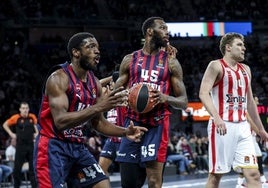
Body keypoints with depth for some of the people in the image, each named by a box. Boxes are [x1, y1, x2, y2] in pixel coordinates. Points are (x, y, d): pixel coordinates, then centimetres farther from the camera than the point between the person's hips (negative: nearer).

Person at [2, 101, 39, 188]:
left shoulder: (32, 117, -1)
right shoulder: (16, 118, -8)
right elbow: (5, 125, 6)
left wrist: (37, 133, 7)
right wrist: (11, 134, -3)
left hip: (31, 144, 2)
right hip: (20, 145, -2)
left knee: (33, 167, 3)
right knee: (17, 167, 2)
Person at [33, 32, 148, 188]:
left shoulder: (95, 83, 8)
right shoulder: (59, 78, -16)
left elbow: (98, 122, 17)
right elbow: (61, 121, -28)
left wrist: (124, 132, -1)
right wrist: (99, 107, -35)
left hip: (79, 148, 8)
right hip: (53, 148, -8)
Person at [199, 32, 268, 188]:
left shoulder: (245, 69, 18)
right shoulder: (216, 66, -3)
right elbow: (203, 93, -16)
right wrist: (216, 117, -31)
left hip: (242, 126, 6)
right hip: (222, 126, -6)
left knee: (253, 174, -5)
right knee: (216, 174, -1)